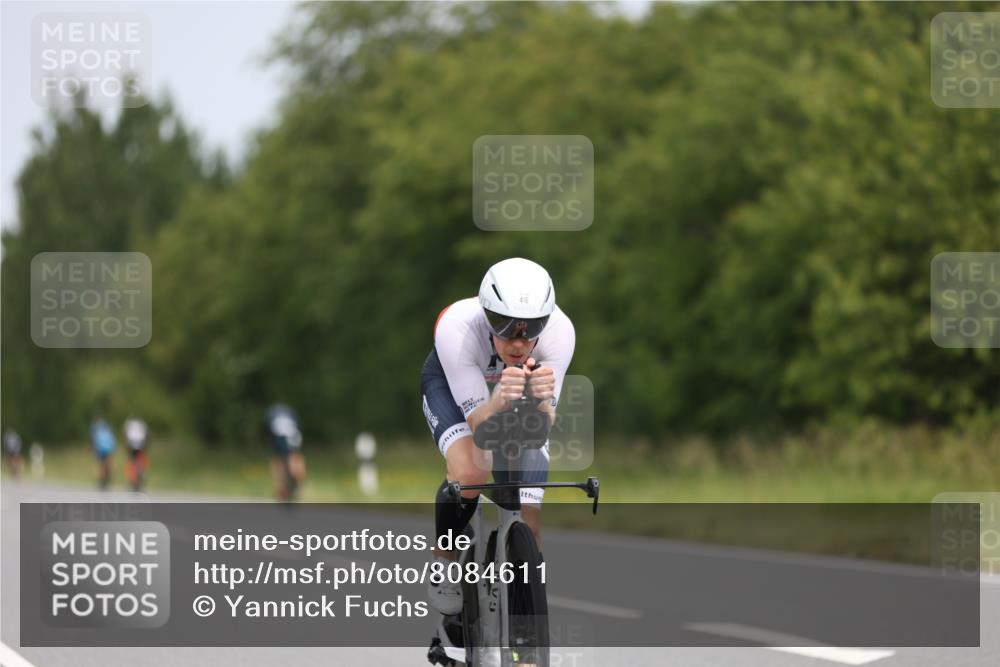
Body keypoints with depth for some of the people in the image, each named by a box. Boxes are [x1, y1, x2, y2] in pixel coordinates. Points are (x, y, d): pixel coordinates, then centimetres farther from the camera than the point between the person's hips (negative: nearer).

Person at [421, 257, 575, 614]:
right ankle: (444, 562, -5)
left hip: (520, 390, 2)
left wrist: (541, 400, -56)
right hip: (451, 385, -2)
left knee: (525, 528, -6)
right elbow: (478, 423, -37)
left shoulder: (559, 331, -36)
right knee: (469, 472, -32)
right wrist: (499, 402, -60)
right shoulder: (457, 327, -41)